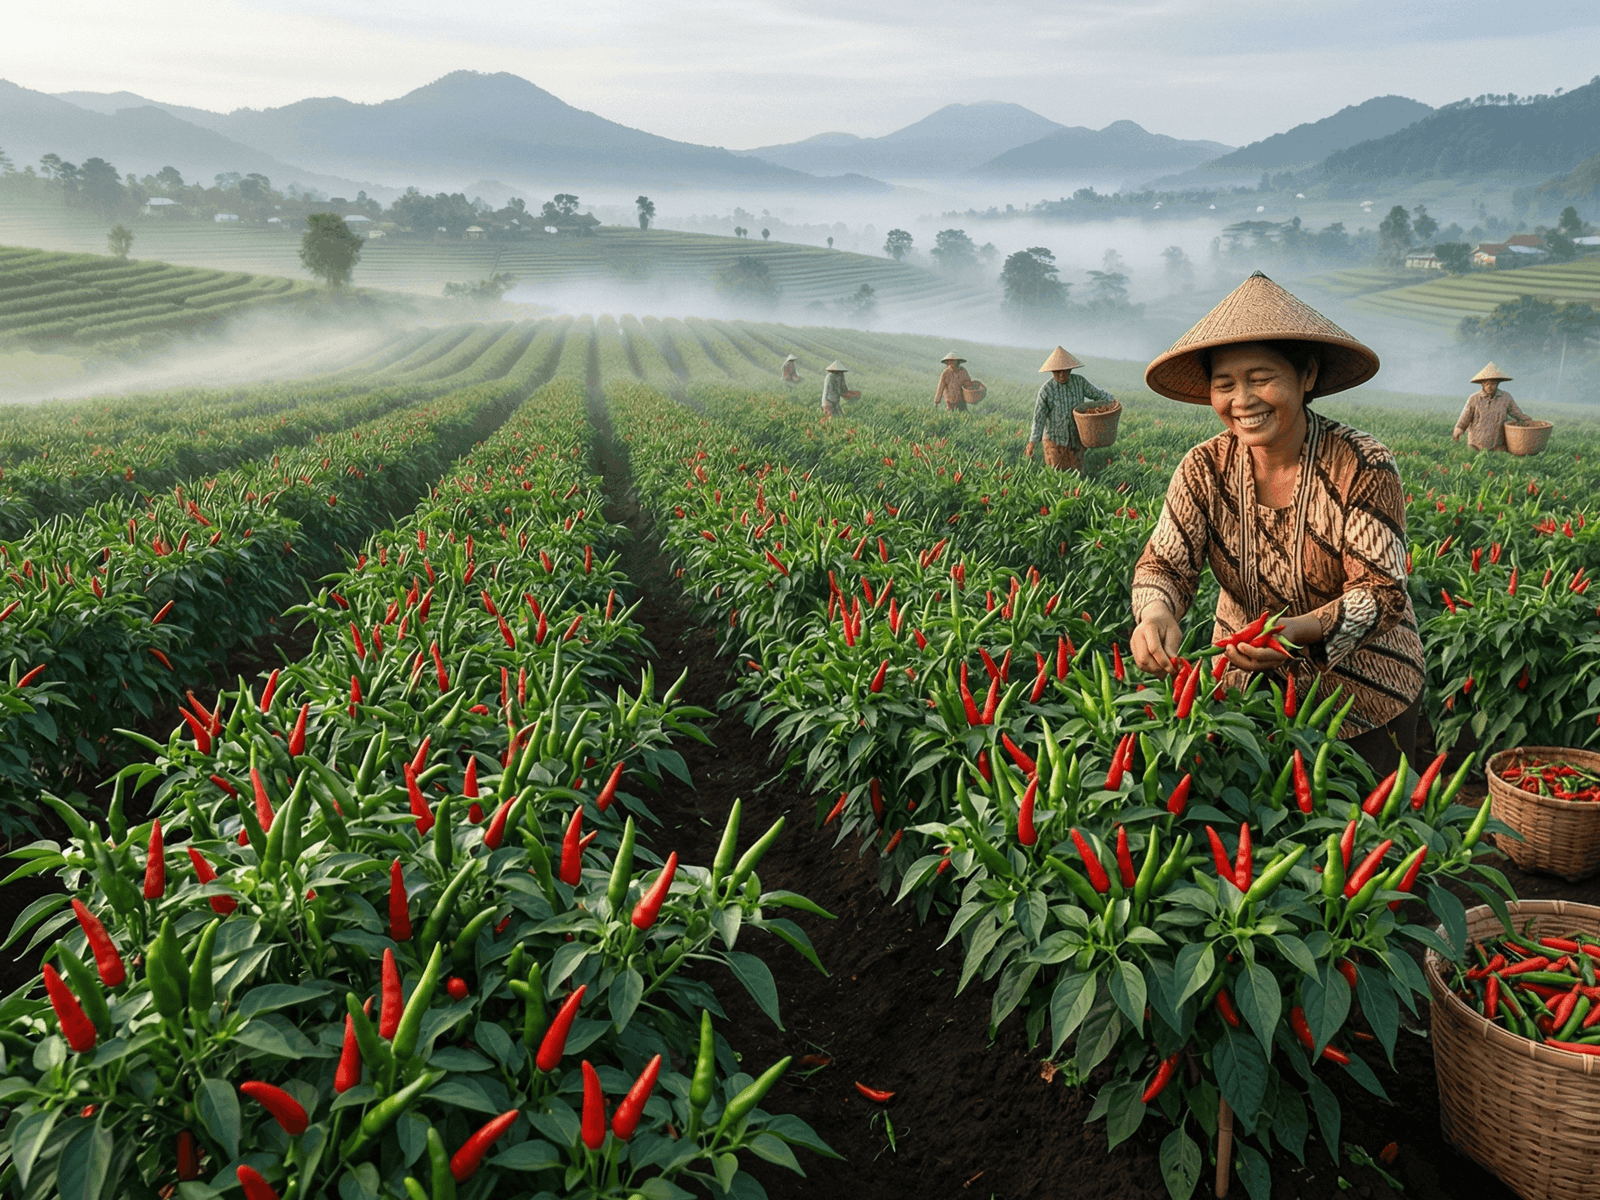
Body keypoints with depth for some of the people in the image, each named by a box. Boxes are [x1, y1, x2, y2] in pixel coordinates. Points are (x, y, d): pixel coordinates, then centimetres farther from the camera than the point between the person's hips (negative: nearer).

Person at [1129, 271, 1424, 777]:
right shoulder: (1204, 469, -11)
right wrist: (1156, 611, -37)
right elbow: (1165, 561, -12)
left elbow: (1384, 592, -23)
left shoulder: (1363, 466, -21)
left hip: (1363, 694, -2)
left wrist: (1299, 631, -42)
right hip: (1247, 687, 3)